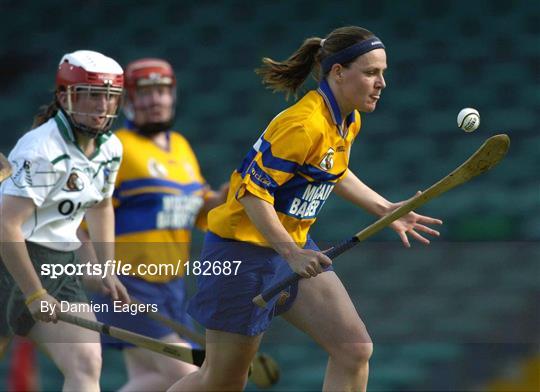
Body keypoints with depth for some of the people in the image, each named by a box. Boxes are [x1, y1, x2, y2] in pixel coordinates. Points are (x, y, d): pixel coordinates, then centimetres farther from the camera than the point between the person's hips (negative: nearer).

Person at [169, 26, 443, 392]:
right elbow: (252, 190, -25)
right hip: (244, 248, -9)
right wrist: (291, 253, -30)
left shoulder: (349, 121, 5)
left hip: (295, 245, 9)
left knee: (356, 349, -4)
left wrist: (387, 210, 18)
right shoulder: (305, 125, -25)